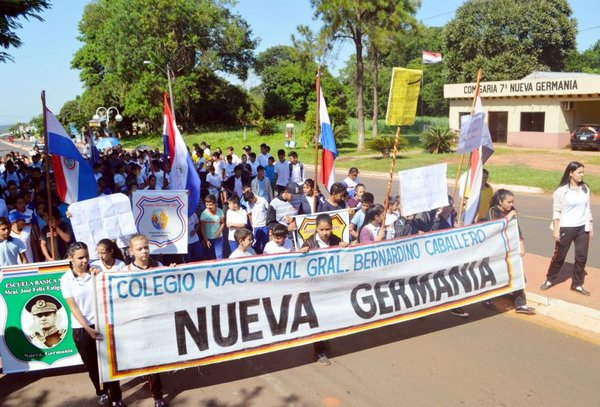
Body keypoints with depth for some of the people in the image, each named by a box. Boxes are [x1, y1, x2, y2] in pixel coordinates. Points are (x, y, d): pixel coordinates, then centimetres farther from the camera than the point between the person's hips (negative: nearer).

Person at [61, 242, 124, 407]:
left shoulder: (96, 271, -4)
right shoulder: (66, 279, -5)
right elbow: (73, 307, -6)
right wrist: (87, 328, -12)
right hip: (81, 328, 1)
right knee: (91, 365, 15)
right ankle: (102, 393, 37)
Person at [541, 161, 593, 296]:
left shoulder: (585, 189, 5)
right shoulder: (561, 191, -10)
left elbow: (588, 209, 11)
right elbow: (556, 212, -9)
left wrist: (590, 227, 10)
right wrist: (556, 230, -13)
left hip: (582, 228, 4)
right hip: (566, 228, -4)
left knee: (582, 257, 7)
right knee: (559, 256, 6)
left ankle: (577, 284, 21)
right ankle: (549, 280, 24)